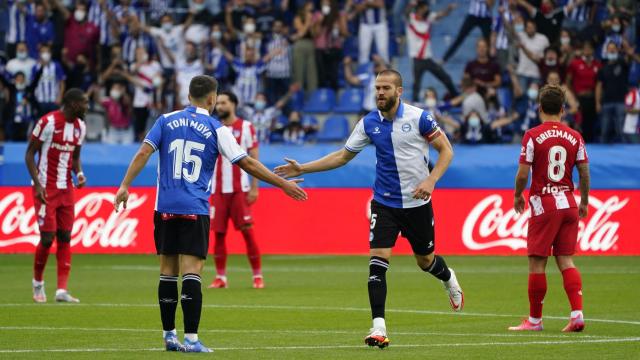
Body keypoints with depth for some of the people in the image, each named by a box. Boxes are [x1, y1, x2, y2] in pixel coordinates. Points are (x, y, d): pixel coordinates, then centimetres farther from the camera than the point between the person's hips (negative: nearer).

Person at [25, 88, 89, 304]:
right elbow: (30, 154, -9)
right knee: (47, 238, -7)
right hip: (46, 189, -7)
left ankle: (62, 290, 0)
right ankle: (37, 282, 16)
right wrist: (37, 184, -17)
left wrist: (79, 173, -1)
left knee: (65, 238, 1)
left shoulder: (80, 126, 8)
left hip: (66, 189, 7)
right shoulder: (48, 122, -14)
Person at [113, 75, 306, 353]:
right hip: (195, 210, -3)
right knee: (191, 273, -7)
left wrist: (125, 186, -2)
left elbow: (143, 153, -3)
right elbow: (247, 163, 0)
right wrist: (283, 184, 7)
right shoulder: (216, 130, 0)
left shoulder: (166, 121, 7)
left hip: (166, 208, 3)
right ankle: (190, 339, -14)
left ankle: (169, 335, 16)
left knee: (168, 272, 10)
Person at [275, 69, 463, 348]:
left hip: (417, 202, -2)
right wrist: (302, 169, 1)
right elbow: (342, 156, 8)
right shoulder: (369, 123, -1)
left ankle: (449, 280, 51)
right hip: (384, 203, 2)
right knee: (377, 259, -15)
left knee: (425, 260, 13)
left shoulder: (418, 117, -11)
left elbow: (446, 150, -4)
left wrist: (431, 180, -20)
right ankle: (378, 328, -16)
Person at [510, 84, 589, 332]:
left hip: (543, 205, -4)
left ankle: (535, 320, 7)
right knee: (565, 260, 8)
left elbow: (523, 174, -9)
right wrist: (584, 202, 19)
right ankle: (577, 314, -5)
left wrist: (518, 196, 9)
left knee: (537, 262, 2)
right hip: (568, 204, 4)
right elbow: (584, 174, 6)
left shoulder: (533, 136, -7)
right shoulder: (574, 137, 4)